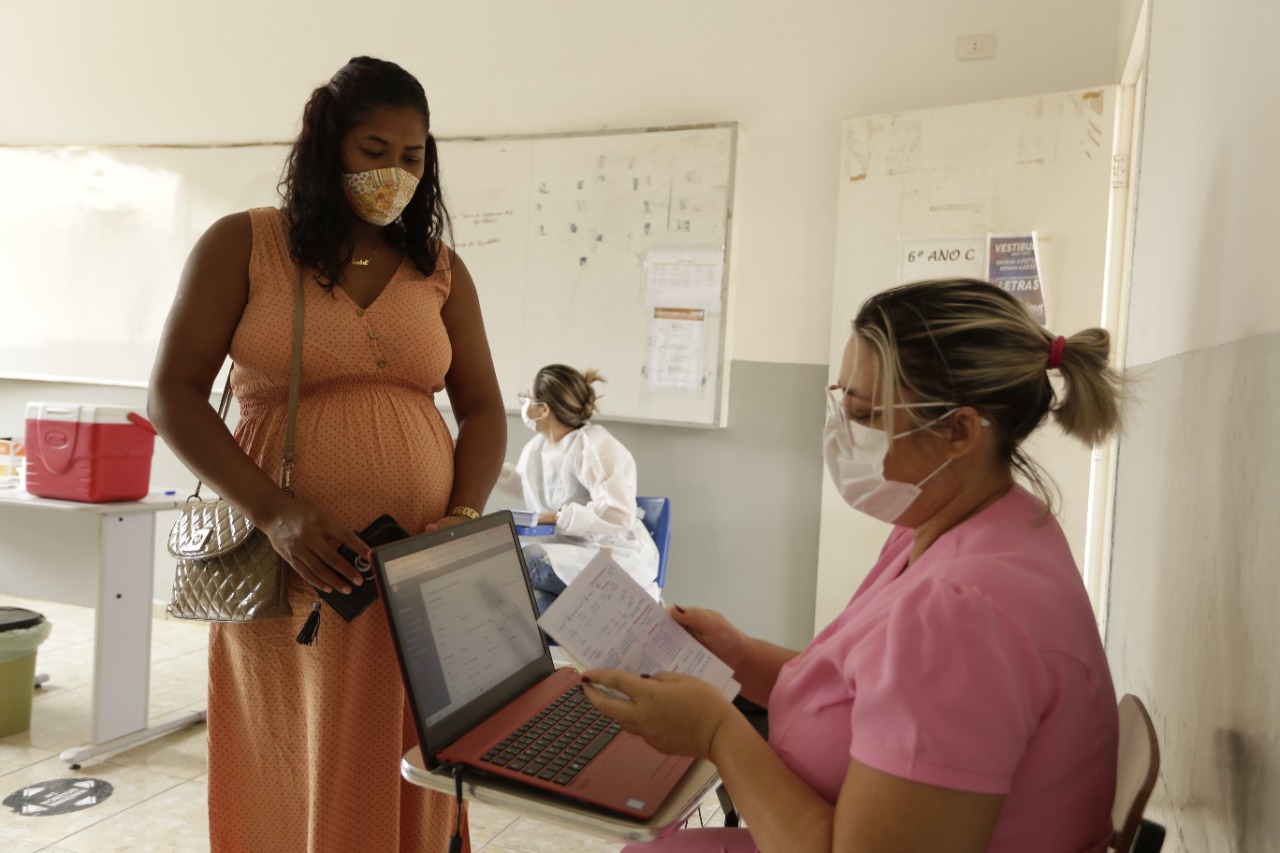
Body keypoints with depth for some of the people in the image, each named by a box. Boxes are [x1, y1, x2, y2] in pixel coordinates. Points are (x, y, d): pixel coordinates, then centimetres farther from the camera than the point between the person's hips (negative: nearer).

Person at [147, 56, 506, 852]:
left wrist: (465, 517, -9)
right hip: (290, 563, -2)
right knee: (289, 780, 9)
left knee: (405, 782, 8)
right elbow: (173, 394, -4)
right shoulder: (242, 245, 1)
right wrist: (274, 512, -17)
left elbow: (483, 410, 8)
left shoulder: (441, 270, 8)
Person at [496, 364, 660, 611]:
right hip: (567, 548, 8)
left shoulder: (594, 446, -18)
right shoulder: (535, 447, 7)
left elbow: (619, 514, -29)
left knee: (524, 562, -29)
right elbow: (524, 484, 31)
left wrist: (560, 517, -30)